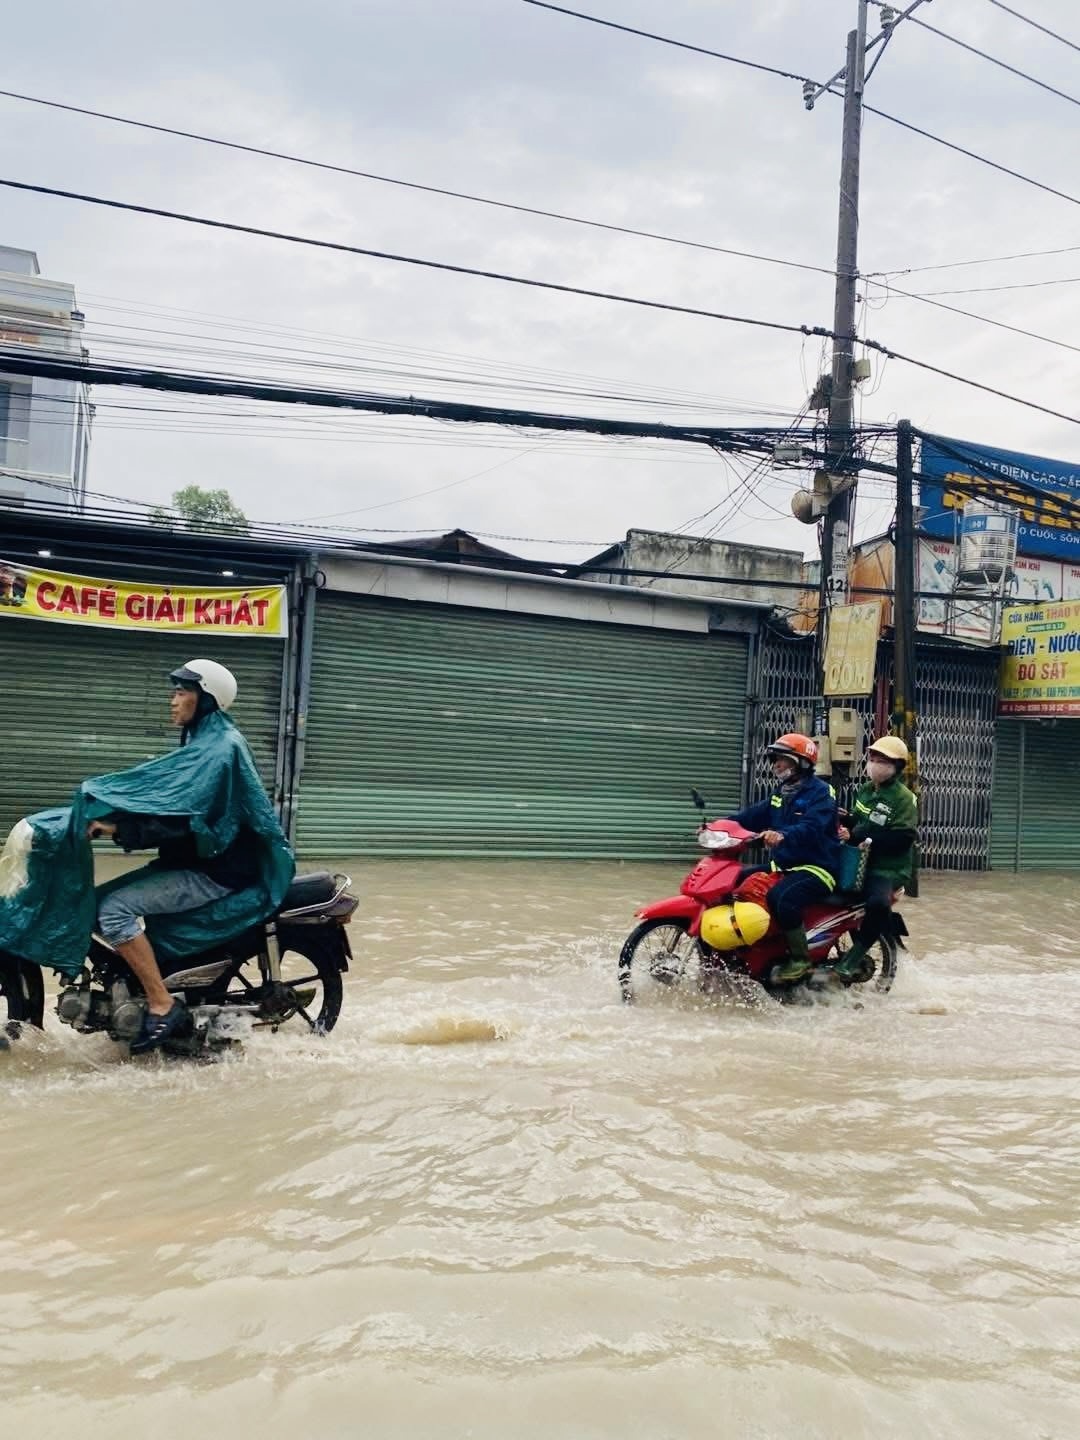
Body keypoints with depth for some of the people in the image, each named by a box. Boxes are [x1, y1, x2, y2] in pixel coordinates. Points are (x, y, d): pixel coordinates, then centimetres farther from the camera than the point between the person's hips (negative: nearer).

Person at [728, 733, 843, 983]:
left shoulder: (820, 792, -12)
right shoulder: (781, 791, 16)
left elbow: (811, 827, -29)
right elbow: (756, 814, 9)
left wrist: (783, 836, -48)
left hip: (815, 868, -9)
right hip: (782, 864, 9)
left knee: (781, 897, -35)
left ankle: (800, 959, -19)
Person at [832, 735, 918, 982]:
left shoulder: (903, 798, -10)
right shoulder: (866, 790, 14)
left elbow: (901, 839, -21)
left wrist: (856, 836, -24)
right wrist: (845, 823, 1)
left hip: (888, 868, -9)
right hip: (858, 861, 9)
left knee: (878, 902, -36)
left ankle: (855, 955, -16)